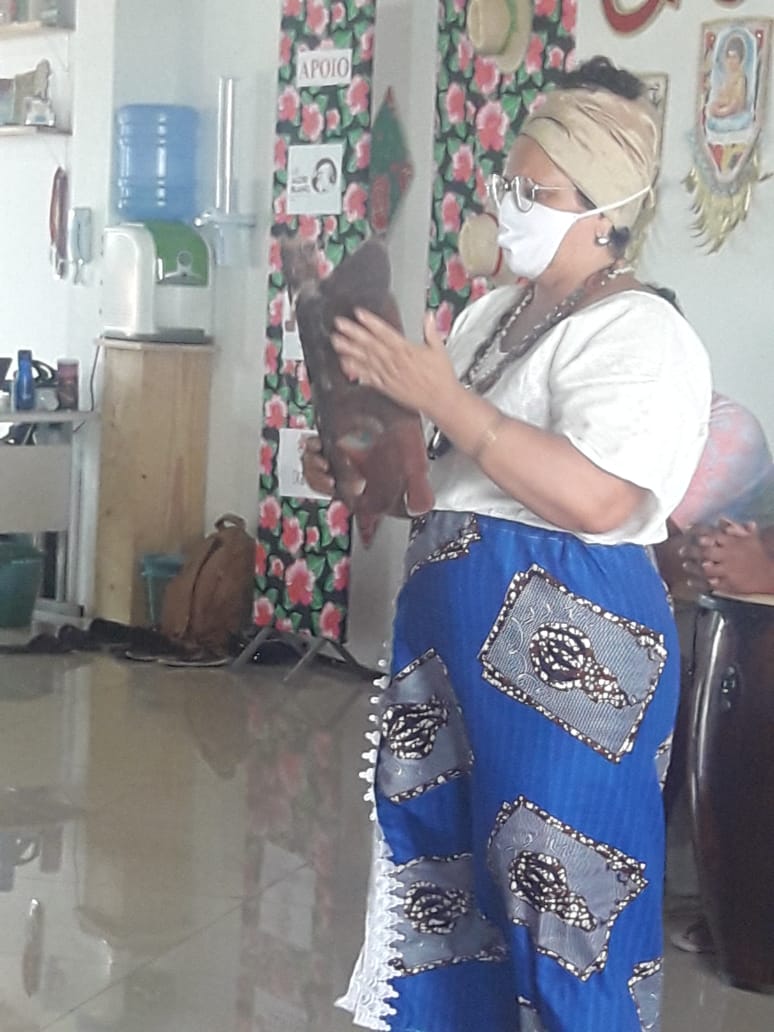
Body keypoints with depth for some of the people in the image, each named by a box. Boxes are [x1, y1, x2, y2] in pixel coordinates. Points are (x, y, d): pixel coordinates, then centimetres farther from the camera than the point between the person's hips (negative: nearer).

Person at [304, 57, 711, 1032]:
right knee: (440, 851, 17)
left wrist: (440, 397, -26)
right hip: (451, 620, 9)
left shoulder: (639, 336, -14)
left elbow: (597, 499, -28)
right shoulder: (495, 311, 14)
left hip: (565, 642, -9)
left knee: (559, 880, 0)